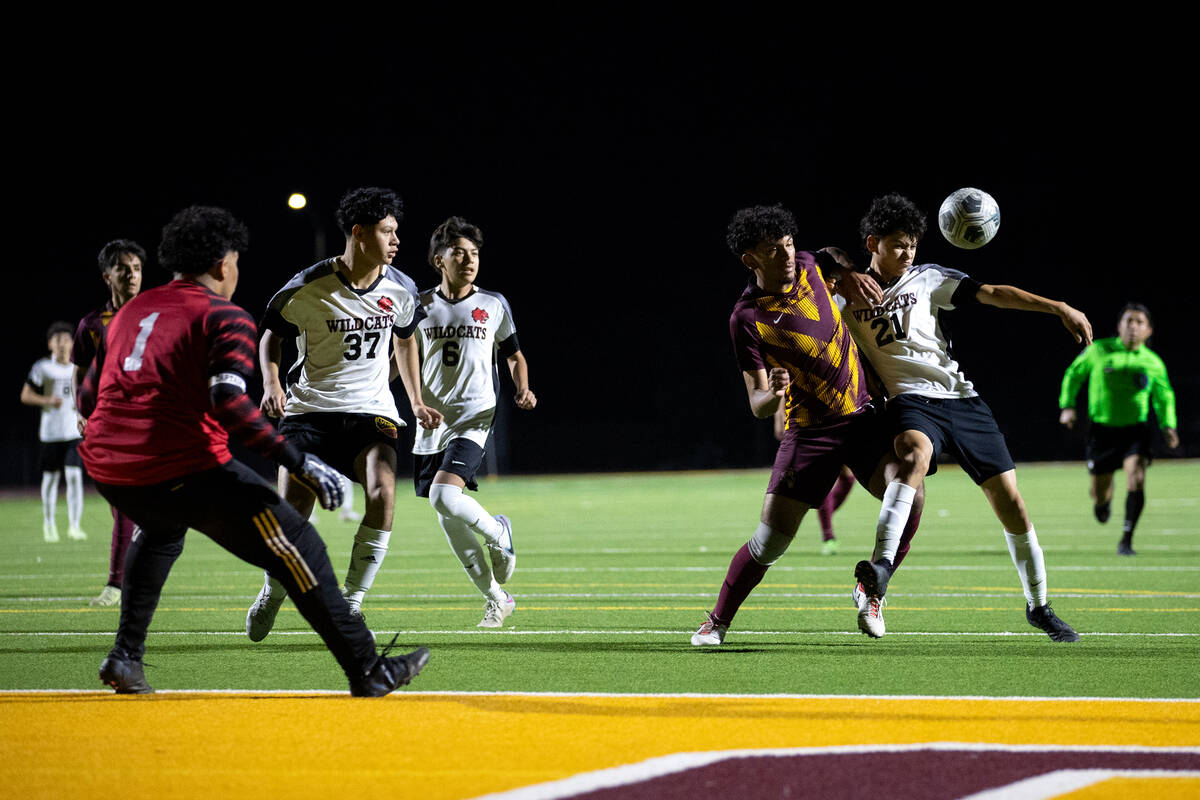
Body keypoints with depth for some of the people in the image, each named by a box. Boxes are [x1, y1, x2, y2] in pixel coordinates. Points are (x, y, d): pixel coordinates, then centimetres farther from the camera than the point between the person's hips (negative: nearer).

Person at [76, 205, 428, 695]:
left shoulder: (130, 312, 19)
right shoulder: (226, 318, -1)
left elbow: (88, 399, 23)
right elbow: (228, 402, -19)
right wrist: (297, 462, -20)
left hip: (106, 468, 7)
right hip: (184, 470, -7)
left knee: (162, 529, 38)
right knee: (297, 546, 1)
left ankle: (126, 657, 29)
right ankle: (366, 670, -3)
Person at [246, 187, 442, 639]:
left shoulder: (400, 289, 1)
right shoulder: (308, 288, -11)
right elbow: (272, 335, 6)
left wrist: (416, 401, 17)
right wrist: (271, 385, -10)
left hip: (371, 410, 2)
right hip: (311, 409, -2)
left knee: (382, 493, -25)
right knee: (292, 510, -13)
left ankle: (351, 600, -9)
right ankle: (272, 594, 19)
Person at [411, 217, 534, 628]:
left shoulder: (494, 305, 3)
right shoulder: (421, 307, 5)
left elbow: (514, 355, 15)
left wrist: (522, 389, -3)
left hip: (474, 418, -3)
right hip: (432, 423, 3)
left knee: (443, 495, -25)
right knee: (449, 521, 5)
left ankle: (498, 533, 4)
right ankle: (495, 597, 20)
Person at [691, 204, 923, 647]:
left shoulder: (806, 265, -1)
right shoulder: (746, 319, -13)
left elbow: (832, 257, 28)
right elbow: (757, 405, -14)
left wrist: (848, 274, 5)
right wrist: (772, 395, -37)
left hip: (863, 415, 3)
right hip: (808, 431, -3)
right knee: (770, 539, -9)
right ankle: (717, 622, 12)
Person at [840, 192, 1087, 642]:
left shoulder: (927, 279, 12)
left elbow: (992, 293, 8)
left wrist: (1058, 309, 0)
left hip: (961, 398, 3)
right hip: (912, 401, -3)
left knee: (1009, 498, -1)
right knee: (915, 453, -39)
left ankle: (1037, 605, 15)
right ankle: (881, 567, -53)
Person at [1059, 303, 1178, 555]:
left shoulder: (1153, 363, 0)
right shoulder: (1098, 350, -3)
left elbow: (1164, 397, 15)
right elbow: (1074, 374, 12)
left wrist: (1168, 426, 0)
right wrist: (1067, 405, 1)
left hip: (1136, 429, 0)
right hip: (1102, 429, 0)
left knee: (1136, 480, -24)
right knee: (1099, 494, 4)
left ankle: (1126, 540, -12)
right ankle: (1104, 499, 45)